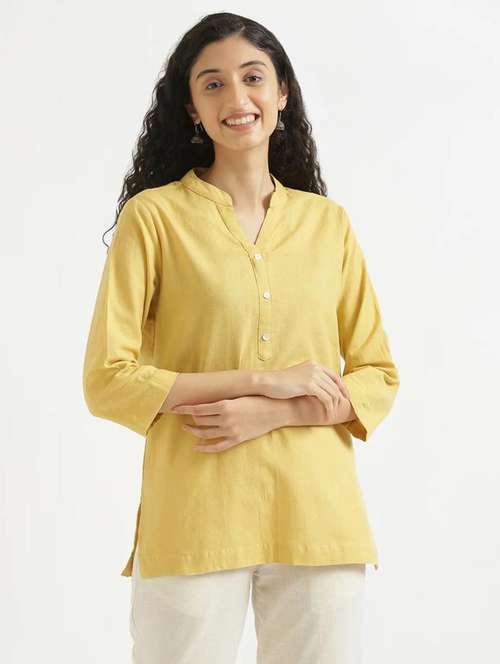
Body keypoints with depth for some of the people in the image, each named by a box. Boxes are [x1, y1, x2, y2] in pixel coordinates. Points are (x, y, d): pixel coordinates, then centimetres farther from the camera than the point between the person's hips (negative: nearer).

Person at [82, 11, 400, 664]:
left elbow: (379, 377, 8)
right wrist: (262, 378, -11)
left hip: (318, 518, 3)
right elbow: (107, 380, -5)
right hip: (192, 525, -2)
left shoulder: (329, 223, 9)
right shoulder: (152, 216, 0)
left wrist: (275, 414, -10)